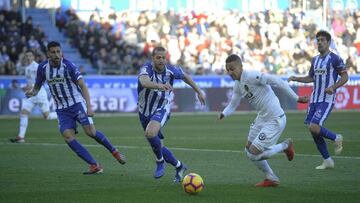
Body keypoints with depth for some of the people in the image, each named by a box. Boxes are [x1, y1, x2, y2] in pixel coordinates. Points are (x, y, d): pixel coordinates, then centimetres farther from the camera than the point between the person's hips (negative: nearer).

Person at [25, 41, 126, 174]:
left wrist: (89, 106, -24)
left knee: (90, 132, -18)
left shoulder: (68, 66, -13)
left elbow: (82, 86, -14)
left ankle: (114, 152, 8)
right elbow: (37, 85, 14)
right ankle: (95, 166, -14)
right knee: (68, 137, -17)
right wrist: (33, 92, -11)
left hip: (77, 103, -4)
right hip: (62, 109, 4)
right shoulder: (42, 68, -1)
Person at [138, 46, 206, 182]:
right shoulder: (146, 69, -21)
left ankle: (160, 161, -7)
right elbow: (144, 82, -46)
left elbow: (185, 77, 12)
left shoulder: (171, 70, -11)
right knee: (158, 147, 10)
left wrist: (198, 91, 18)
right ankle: (179, 167, 33)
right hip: (145, 111, 1)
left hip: (162, 109, -1)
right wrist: (159, 85, -64)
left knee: (150, 133, -32)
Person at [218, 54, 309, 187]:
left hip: (275, 120, -9)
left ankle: (285, 146, 11)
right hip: (261, 118, 9)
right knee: (249, 151, 13)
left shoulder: (252, 76, -22)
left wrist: (296, 98, -22)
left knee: (253, 154, -10)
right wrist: (223, 114, -6)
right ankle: (271, 179, 29)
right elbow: (233, 105, 16)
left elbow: (278, 82, -23)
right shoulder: (238, 85, 6)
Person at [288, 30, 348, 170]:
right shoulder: (315, 60, 15)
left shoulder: (335, 58, -7)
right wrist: (296, 79, 10)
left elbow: (345, 77, -6)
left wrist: (333, 87, -21)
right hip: (314, 99, 7)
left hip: (327, 100, -7)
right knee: (313, 130, 3)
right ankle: (327, 161, 15)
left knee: (314, 127, -21)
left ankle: (336, 138, 7)